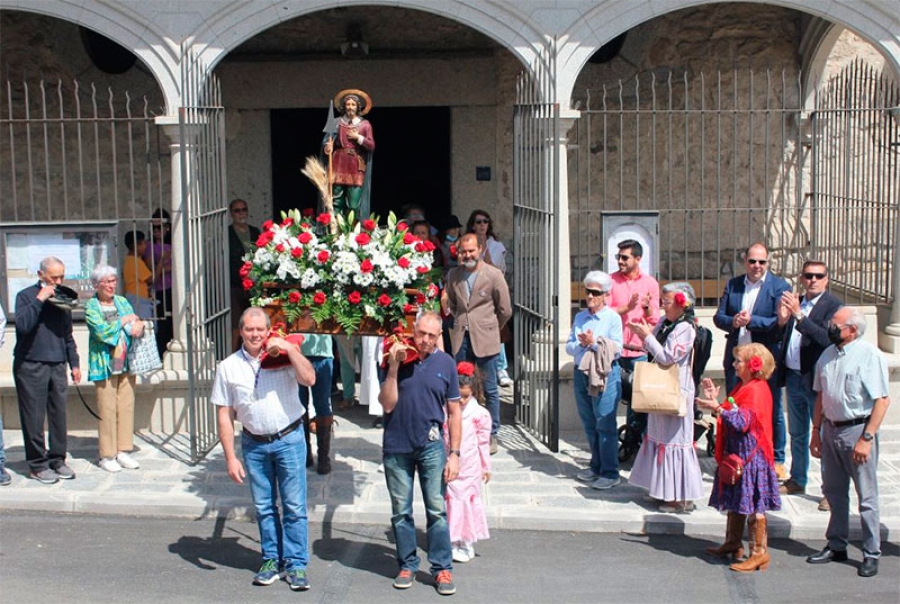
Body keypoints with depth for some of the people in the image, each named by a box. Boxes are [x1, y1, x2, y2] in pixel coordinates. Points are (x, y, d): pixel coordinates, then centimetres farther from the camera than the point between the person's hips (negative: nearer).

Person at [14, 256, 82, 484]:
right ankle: (37, 464, 6)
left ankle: (57, 459, 15)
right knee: (34, 418, -1)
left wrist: (74, 363, 17)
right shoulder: (26, 296, -2)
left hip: (57, 366, 5)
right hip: (30, 366, -5)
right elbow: (22, 325, -20)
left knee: (59, 415, 5)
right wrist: (39, 300, -20)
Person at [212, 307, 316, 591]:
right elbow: (225, 415, 1)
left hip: (289, 439, -2)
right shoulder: (228, 367, 0)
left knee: (294, 506, 0)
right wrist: (230, 457, -3)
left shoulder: (283, 356, -4)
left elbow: (309, 379, -21)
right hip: (254, 444, 2)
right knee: (263, 506, 12)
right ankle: (272, 560, 25)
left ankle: (296, 564, 10)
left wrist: (289, 348, -23)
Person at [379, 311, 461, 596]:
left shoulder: (445, 363, 0)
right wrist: (393, 369, -16)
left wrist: (454, 453, -1)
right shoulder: (397, 360, -2)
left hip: (431, 446, -1)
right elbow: (387, 404, -7)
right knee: (401, 512, 9)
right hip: (397, 447, 1)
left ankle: (442, 569, 9)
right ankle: (407, 565, 21)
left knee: (437, 510, 0)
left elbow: (454, 412, 4)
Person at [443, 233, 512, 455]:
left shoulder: (493, 275, -5)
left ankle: (492, 435, 10)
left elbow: (505, 310, 1)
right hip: (461, 338, 4)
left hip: (485, 339, -4)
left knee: (490, 389, 1)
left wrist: (489, 328, 9)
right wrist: (460, 322, 13)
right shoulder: (453, 275, 8)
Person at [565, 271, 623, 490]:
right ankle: (596, 466, 26)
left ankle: (610, 472, 2)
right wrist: (581, 344, -12)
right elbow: (569, 346, 7)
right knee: (589, 424, 13)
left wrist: (594, 342, -19)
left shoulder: (613, 317, -5)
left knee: (605, 425, -4)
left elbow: (616, 348, -11)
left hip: (606, 375, -6)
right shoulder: (579, 317, 11)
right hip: (582, 373, 6)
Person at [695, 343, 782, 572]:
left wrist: (717, 409, -25)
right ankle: (733, 544, 28)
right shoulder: (743, 387, 15)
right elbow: (731, 414, 17)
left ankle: (759, 553, -3)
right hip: (736, 453, 11)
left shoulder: (756, 390, -17)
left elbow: (742, 422, -24)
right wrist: (715, 400, 10)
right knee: (734, 502, 17)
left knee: (753, 505, -7)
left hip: (750, 455, -10)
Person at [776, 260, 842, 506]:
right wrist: (782, 319, -10)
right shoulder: (796, 302, 10)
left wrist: (798, 315, -29)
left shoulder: (833, 305, -11)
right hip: (793, 377, 7)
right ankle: (797, 481, 33)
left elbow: (826, 338, -25)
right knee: (797, 434, 19)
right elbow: (786, 337, 10)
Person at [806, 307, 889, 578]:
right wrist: (816, 431, 14)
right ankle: (836, 546, 31)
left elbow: (882, 401, -17)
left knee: (867, 497, 3)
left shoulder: (869, 355, -14)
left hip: (857, 430, -7)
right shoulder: (827, 355, 8)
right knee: (833, 492, 17)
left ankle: (871, 554, 14)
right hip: (831, 429, 7)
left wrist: (866, 438, -19)